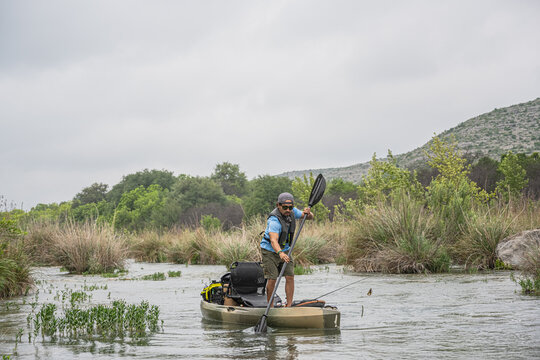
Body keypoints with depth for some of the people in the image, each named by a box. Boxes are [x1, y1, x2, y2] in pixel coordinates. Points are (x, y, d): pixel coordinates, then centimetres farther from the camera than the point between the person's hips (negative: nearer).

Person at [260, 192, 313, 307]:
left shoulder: (292, 212, -5)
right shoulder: (274, 220, -28)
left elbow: (310, 217, 3)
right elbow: (273, 240, -41)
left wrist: (308, 213, -22)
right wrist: (280, 253, -59)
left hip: (284, 250, 6)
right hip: (270, 251, -6)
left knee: (290, 277, -3)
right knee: (272, 279, -10)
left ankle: (289, 305, 1)